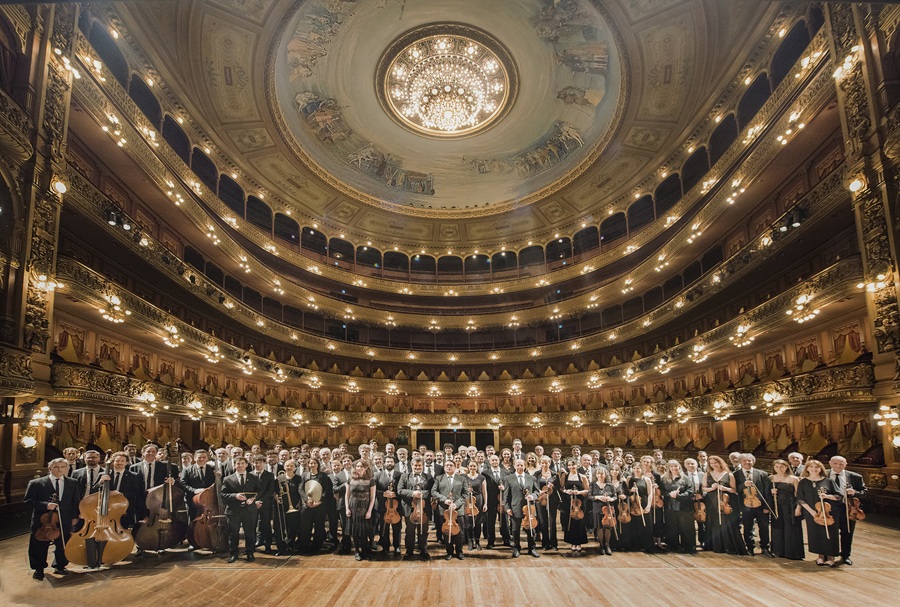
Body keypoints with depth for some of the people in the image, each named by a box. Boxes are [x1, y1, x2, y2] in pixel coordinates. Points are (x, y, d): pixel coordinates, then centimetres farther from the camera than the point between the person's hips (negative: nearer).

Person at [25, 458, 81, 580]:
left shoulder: (73, 483, 5)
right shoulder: (36, 483, -4)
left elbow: (76, 501, 10)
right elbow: (29, 501, -6)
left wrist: (75, 516, 3)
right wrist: (45, 505, -20)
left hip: (65, 522, 2)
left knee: (63, 545, 9)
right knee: (39, 547, 7)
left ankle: (60, 566, 29)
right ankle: (39, 569, 27)